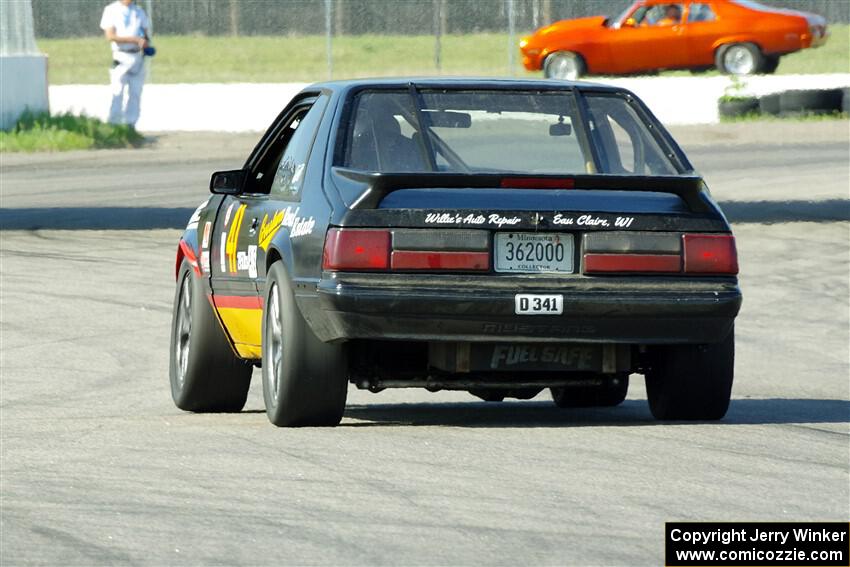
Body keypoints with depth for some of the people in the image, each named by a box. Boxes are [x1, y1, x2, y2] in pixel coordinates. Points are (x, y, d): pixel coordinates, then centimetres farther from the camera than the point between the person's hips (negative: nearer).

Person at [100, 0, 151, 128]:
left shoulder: (139, 12, 15)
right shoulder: (111, 10, 0)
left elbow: (146, 34, 20)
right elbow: (110, 36, -10)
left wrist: (146, 43, -5)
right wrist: (135, 39, -18)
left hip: (138, 57, 5)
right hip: (121, 57, -5)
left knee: (135, 93, 3)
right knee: (117, 94, -9)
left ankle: (130, 126, 7)